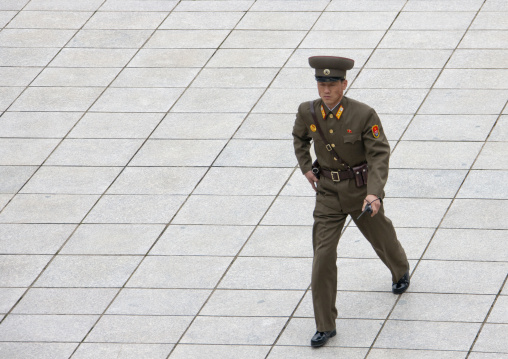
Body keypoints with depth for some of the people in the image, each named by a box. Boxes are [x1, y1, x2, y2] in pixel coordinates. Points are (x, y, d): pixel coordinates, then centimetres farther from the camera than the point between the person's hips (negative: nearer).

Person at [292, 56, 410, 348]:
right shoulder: (309, 112, -10)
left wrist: (374, 193, -37)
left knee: (381, 238, 23)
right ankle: (325, 326, -1)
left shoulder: (364, 114, -23)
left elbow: (380, 155, -24)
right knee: (323, 254, -8)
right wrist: (306, 168, 5)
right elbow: (300, 137, 15)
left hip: (361, 190, -2)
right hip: (329, 192, 2)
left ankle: (401, 271, 61)